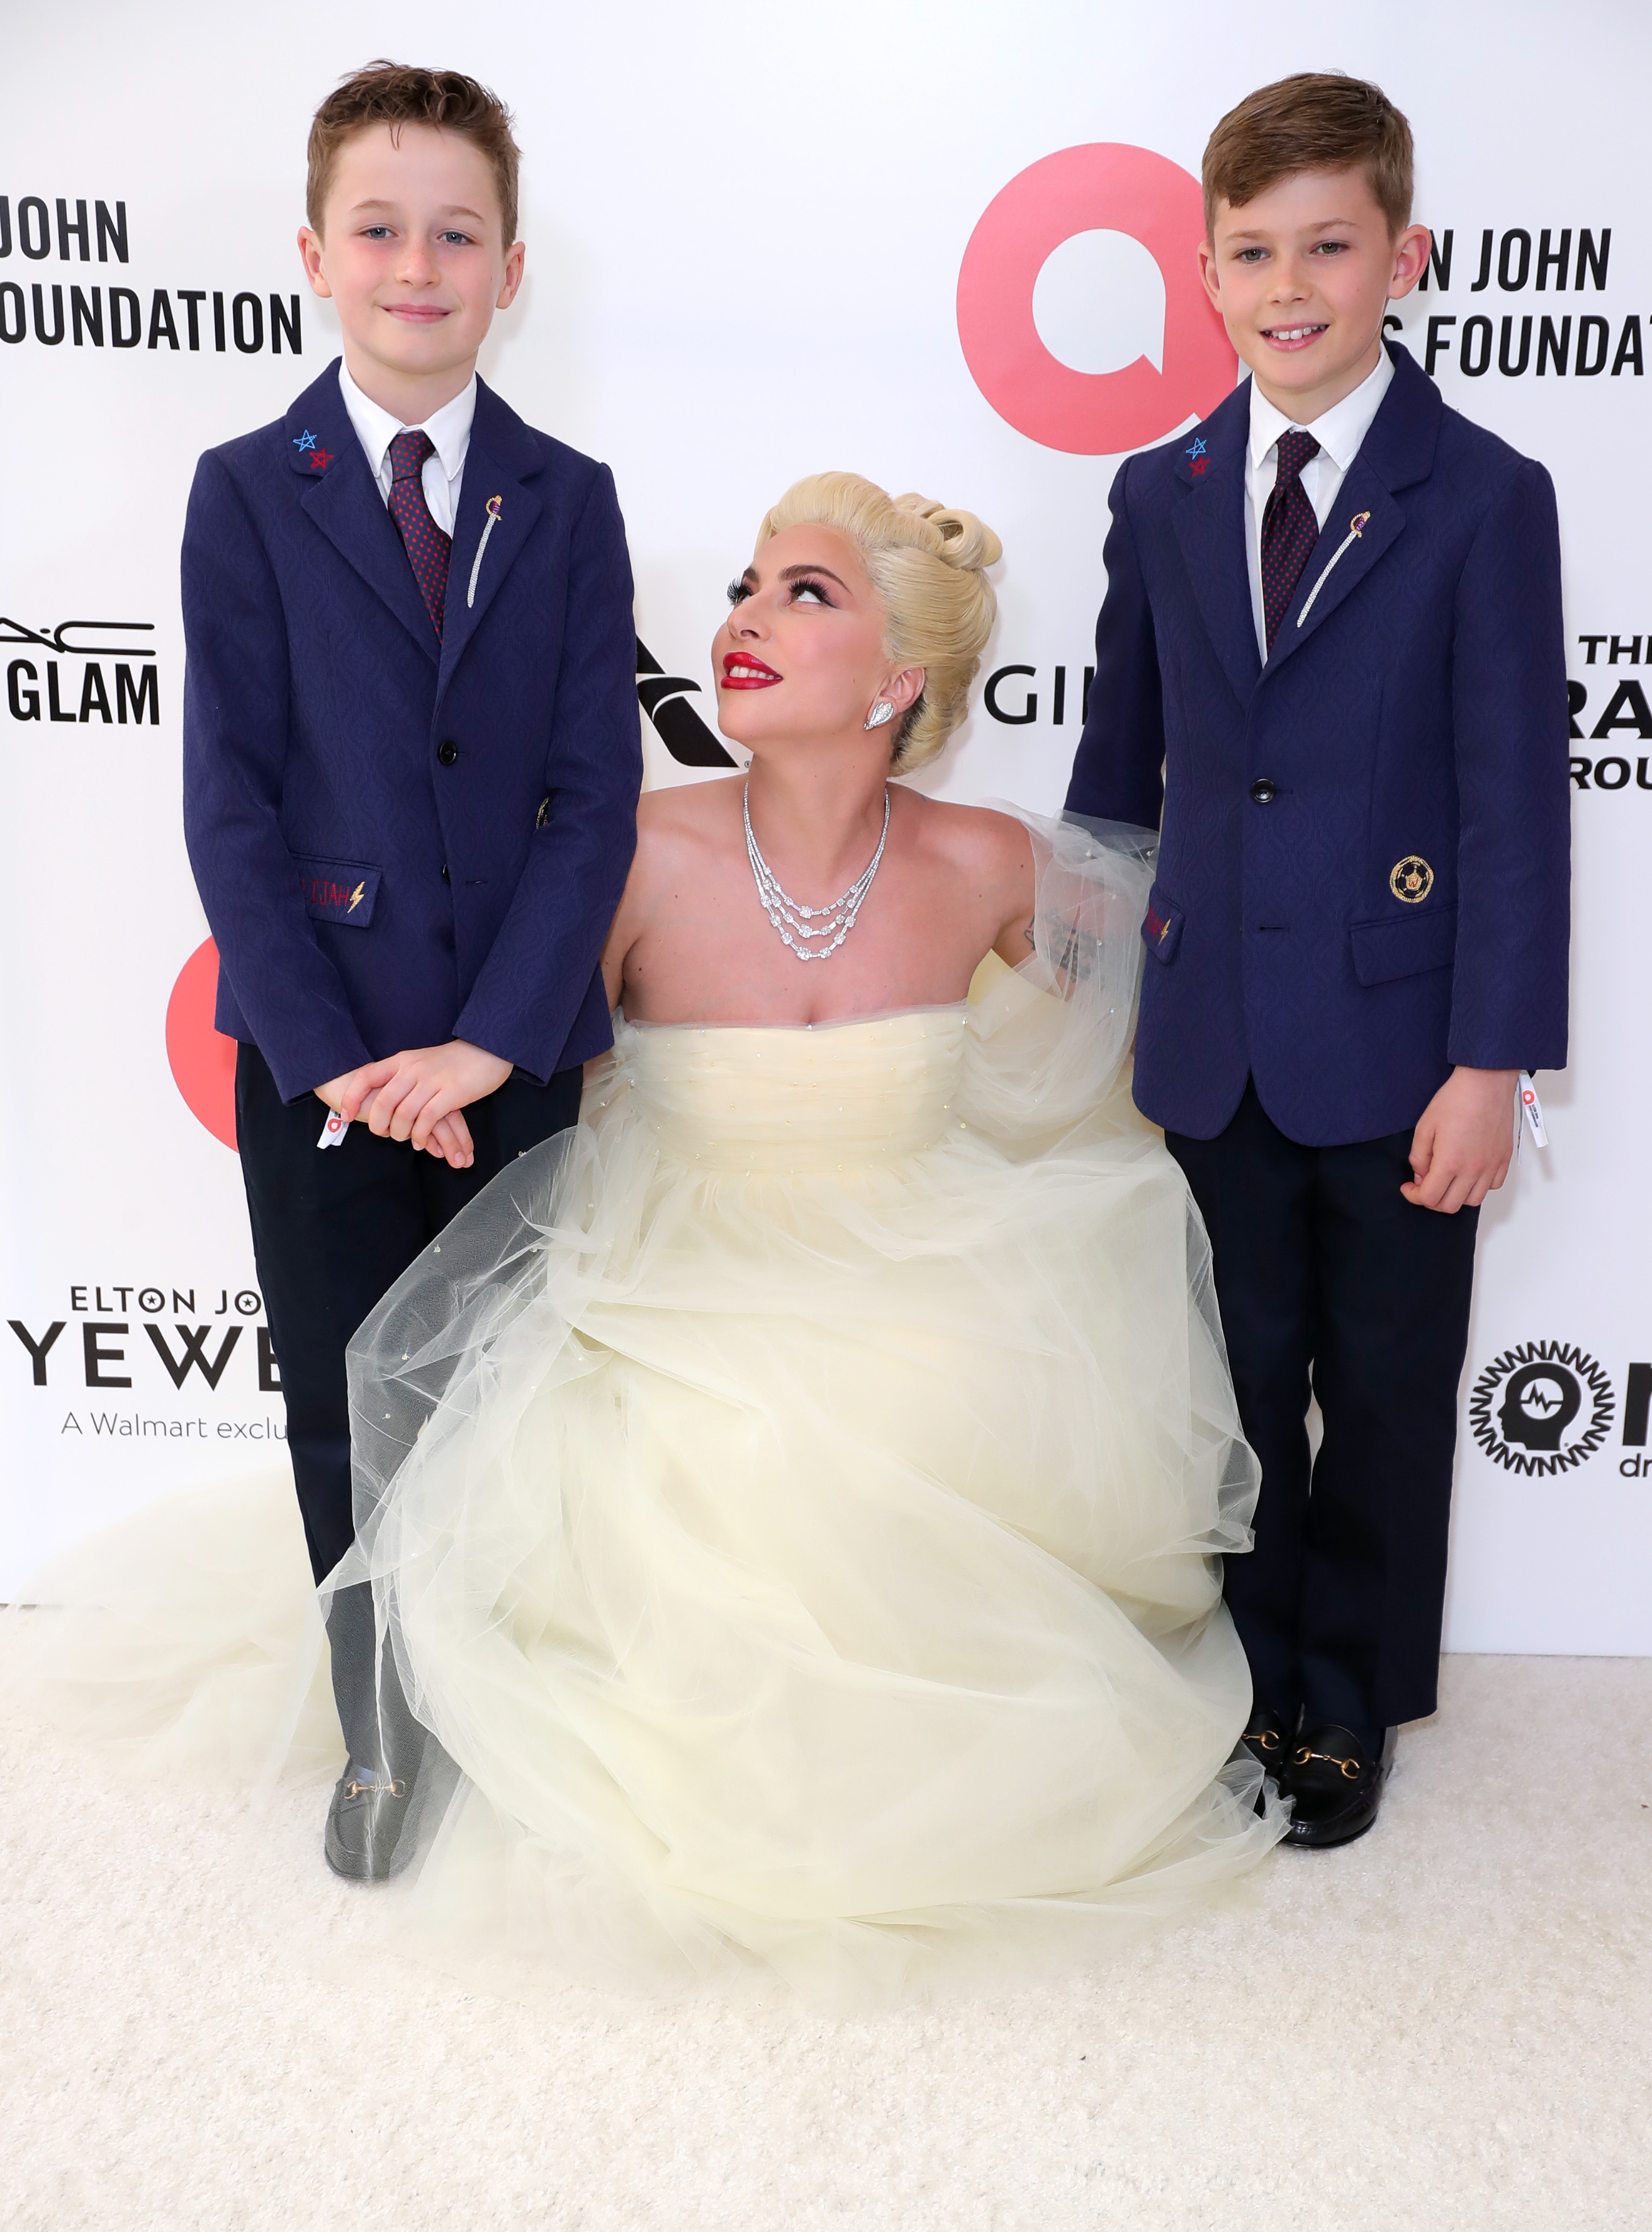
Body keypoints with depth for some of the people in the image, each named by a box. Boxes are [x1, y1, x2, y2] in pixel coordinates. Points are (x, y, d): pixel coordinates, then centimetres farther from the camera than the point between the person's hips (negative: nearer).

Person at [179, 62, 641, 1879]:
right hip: (316, 1056, 0)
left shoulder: (568, 501, 4)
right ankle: (383, 1743, 32)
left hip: (518, 1050, 1)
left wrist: (488, 1040, -13)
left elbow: (593, 791, -4)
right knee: (349, 1414, 11)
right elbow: (230, 798, -4)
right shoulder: (245, 493, 1)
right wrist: (333, 1053, -13)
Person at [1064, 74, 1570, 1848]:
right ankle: (1253, 1675, 35)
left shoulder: (1485, 499, -5)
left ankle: (1353, 1699, 33)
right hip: (1211, 1039, 3)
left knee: (1386, 1398, 11)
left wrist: (1490, 1064, -14)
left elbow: (1515, 801, -9)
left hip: (1394, 1043, -3)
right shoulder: (1160, 495, 7)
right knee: (1238, 1387, 14)